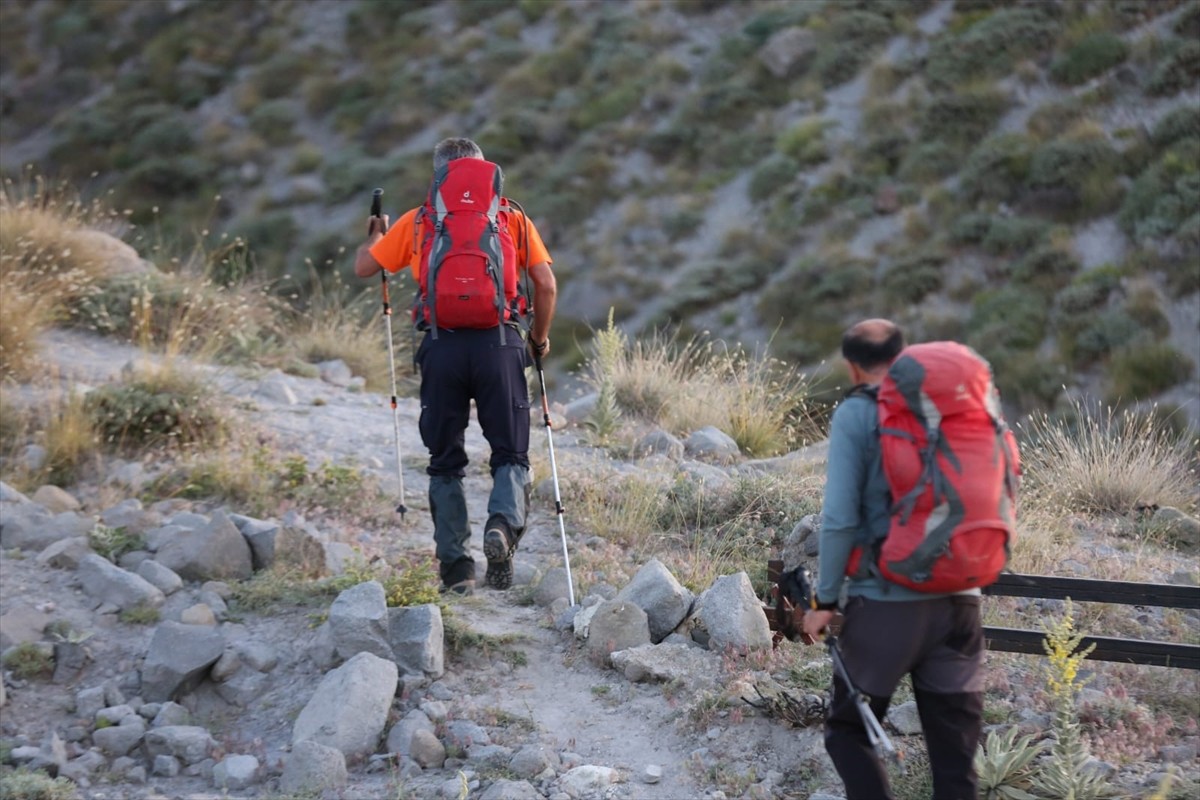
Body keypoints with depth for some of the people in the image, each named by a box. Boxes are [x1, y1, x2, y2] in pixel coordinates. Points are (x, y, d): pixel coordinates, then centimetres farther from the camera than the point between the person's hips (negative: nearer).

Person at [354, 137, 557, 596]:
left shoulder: (417, 221, 11)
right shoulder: (512, 218, 11)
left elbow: (363, 268, 17)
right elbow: (546, 285, 3)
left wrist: (376, 235, 39)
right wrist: (540, 337, 19)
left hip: (442, 346, 1)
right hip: (499, 343, 0)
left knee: (446, 460, 12)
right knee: (510, 453, 10)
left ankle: (455, 565, 8)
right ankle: (503, 524, -19)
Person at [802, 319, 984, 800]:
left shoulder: (856, 416, -5)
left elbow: (840, 518, -11)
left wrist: (826, 600, -4)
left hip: (886, 601, -4)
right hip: (957, 600, 4)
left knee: (848, 730, 11)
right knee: (954, 742, 9)